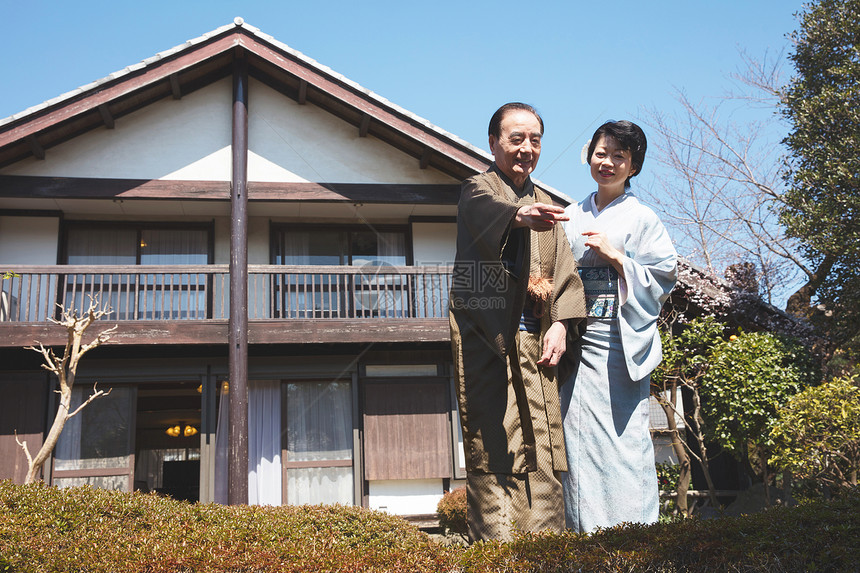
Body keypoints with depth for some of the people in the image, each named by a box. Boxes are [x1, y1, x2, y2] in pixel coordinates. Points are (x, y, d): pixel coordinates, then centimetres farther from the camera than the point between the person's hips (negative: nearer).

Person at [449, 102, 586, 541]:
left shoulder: (543, 204, 24)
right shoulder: (478, 188, 4)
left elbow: (563, 268, 14)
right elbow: (487, 210, -22)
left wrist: (561, 322, -3)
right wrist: (519, 216, -46)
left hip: (535, 339, 6)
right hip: (485, 334, -5)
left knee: (542, 446, 2)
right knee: (490, 445, -7)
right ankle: (494, 547, -4)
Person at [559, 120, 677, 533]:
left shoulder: (641, 218, 4)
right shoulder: (572, 217, 16)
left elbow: (664, 276, -2)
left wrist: (615, 256, -11)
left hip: (619, 341, -4)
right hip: (577, 341, 4)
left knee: (622, 434, -7)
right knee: (577, 435, 1)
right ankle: (586, 531, 9)